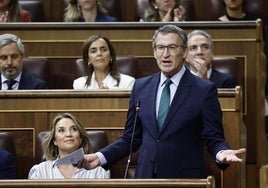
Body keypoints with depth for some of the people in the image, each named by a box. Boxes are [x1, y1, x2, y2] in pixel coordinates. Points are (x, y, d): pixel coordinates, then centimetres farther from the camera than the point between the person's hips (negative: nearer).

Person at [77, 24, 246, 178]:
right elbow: (131, 138, 12)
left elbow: (214, 139, -3)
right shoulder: (141, 87, 8)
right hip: (146, 176, 3)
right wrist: (100, 157, -1)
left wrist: (221, 153, -24)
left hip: (185, 178, -3)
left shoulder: (204, 90, -4)